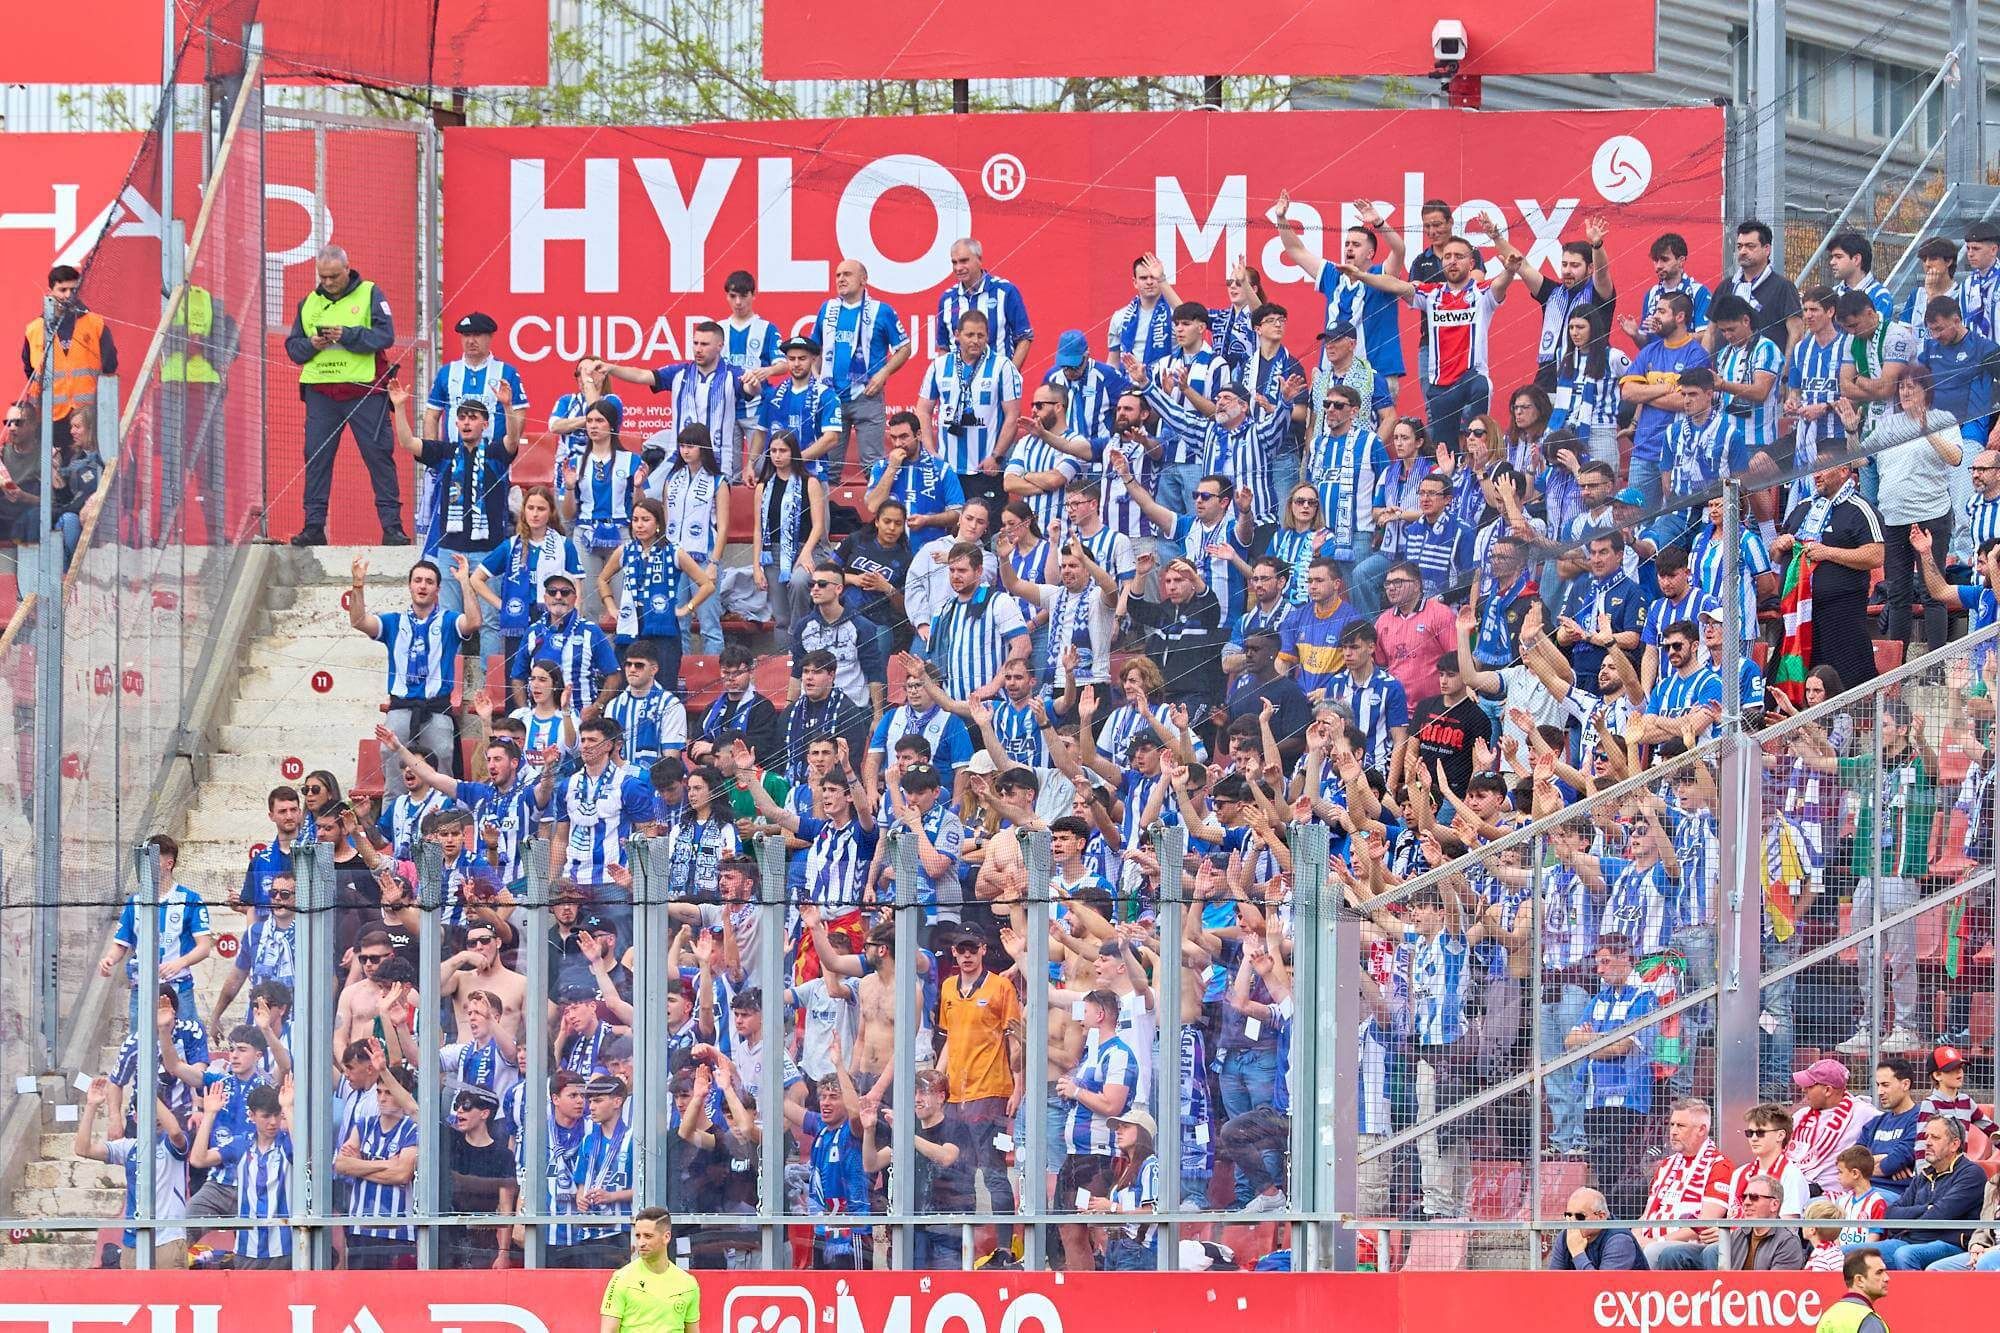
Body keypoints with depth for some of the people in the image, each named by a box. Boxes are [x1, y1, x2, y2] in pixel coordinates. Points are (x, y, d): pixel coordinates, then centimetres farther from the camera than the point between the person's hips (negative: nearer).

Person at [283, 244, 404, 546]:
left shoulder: (369, 295, 2)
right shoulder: (309, 303, 15)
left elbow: (385, 336, -8)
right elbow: (293, 348, 14)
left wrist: (347, 335, -18)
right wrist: (311, 345, -8)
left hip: (365, 391, -4)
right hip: (321, 393, 4)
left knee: (379, 454, -4)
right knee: (316, 458, 0)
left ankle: (392, 526, -1)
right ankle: (314, 526, 5)